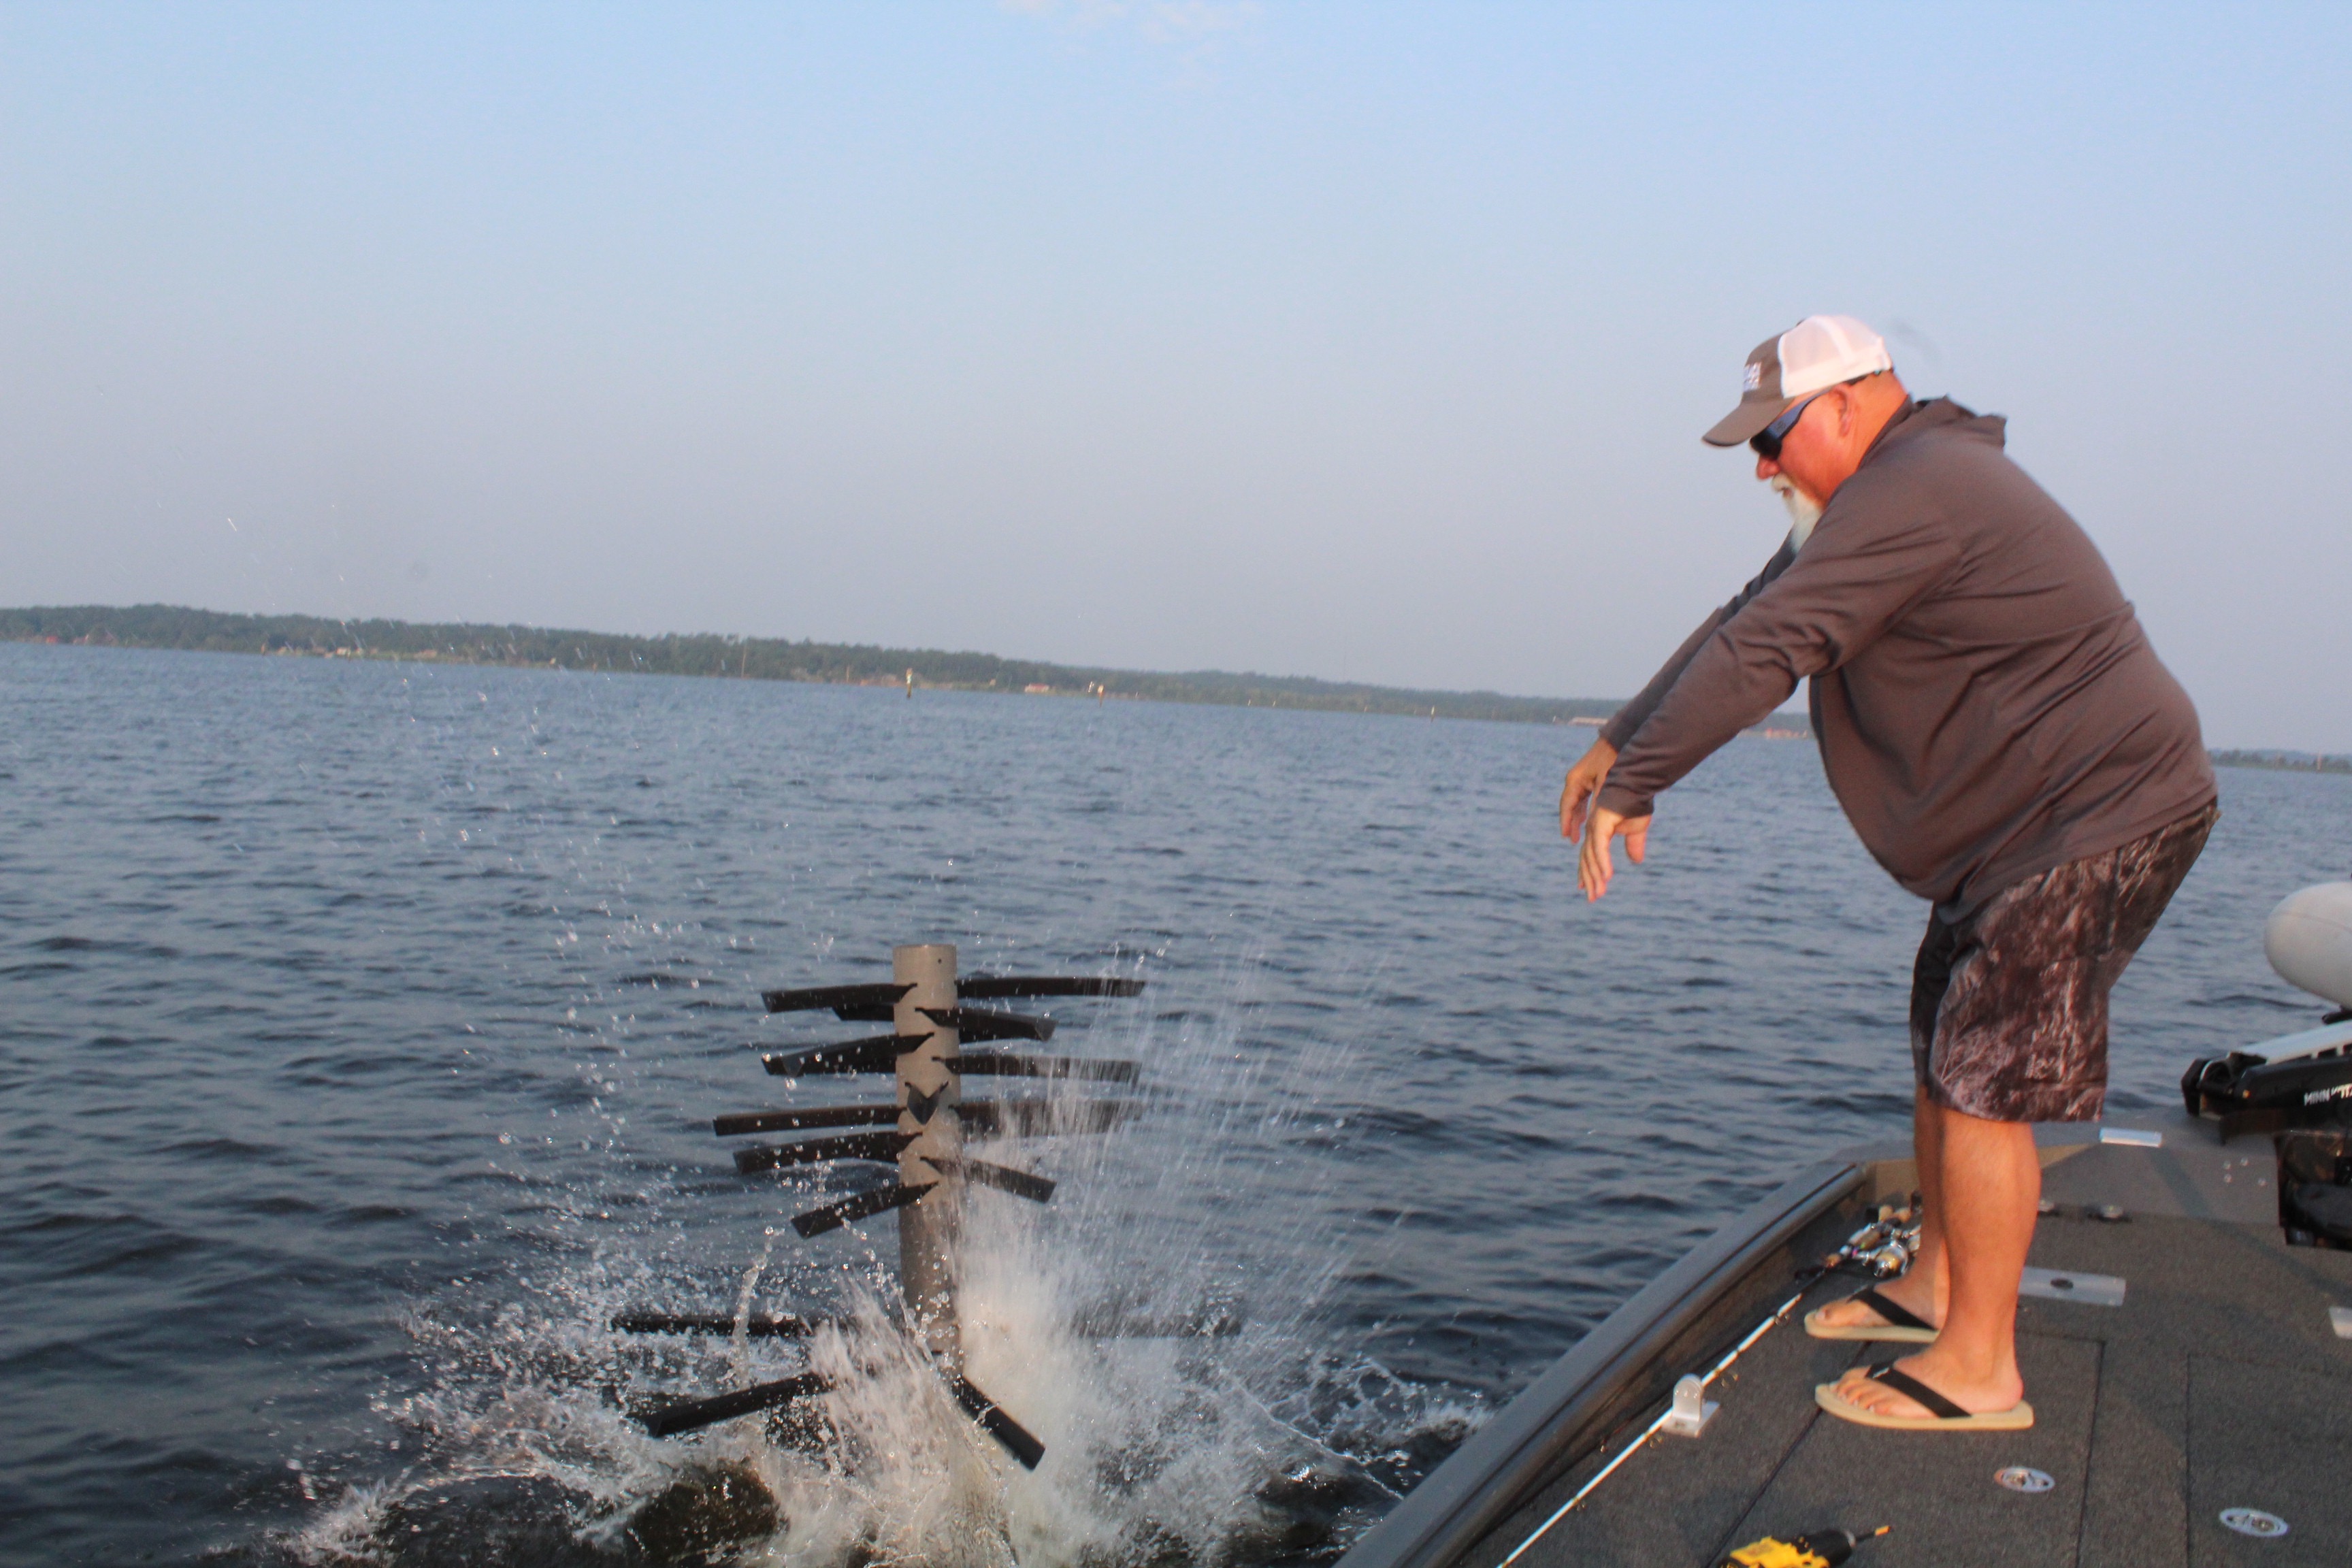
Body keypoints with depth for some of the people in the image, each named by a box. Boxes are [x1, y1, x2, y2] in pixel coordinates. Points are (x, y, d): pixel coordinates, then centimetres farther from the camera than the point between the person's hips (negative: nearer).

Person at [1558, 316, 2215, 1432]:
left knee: (1982, 1079, -10)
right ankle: (1940, 1283, 31)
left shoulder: (1911, 495, -22)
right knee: (1945, 1049, 17)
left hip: (2100, 816, -11)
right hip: (2023, 820, 11)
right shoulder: (1886, 495, 14)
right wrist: (1619, 739, 14)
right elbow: (1745, 617, 16)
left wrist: (1631, 786, -21)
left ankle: (1978, 1368, -1)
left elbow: (1762, 651, -26)